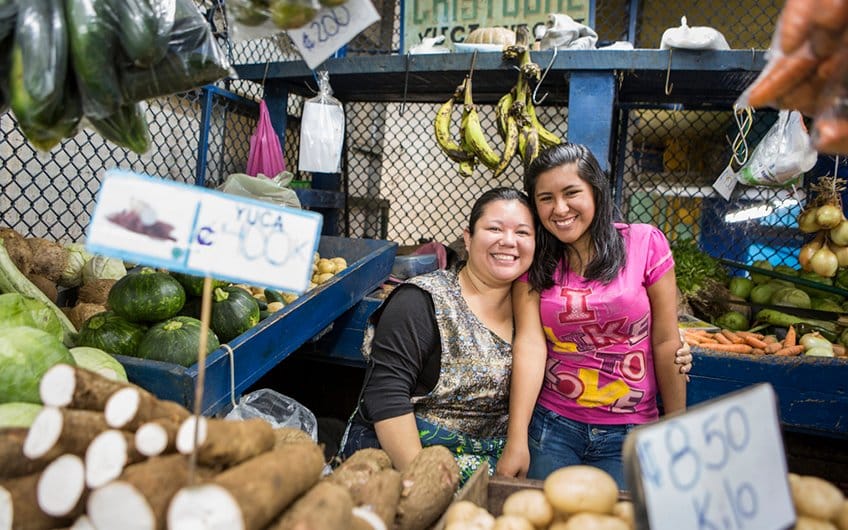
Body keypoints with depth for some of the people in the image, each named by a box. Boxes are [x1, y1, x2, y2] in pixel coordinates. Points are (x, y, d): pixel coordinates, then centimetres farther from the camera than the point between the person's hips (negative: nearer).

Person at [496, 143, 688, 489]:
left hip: (627, 433, 0)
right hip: (550, 425, 1)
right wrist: (516, 441, -19)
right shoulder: (534, 261, 0)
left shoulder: (645, 243, -4)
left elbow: (665, 342, -2)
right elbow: (529, 344, -11)